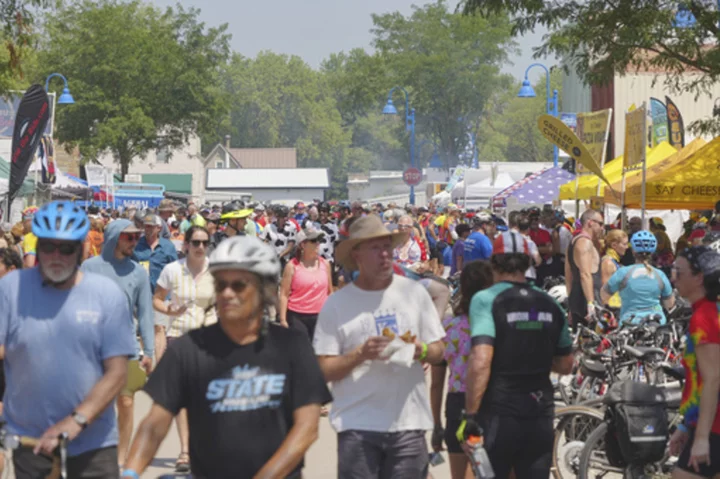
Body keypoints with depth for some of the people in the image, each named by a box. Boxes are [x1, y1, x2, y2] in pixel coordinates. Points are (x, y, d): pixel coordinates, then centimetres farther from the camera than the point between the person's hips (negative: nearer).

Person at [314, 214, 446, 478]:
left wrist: (422, 351, -11)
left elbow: (438, 351, 11)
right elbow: (324, 370, -4)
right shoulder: (336, 304, -2)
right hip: (358, 425, -2)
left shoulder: (415, 292, 6)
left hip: (409, 422, 2)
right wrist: (361, 353, -18)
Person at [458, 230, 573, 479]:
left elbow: (480, 362, -21)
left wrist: (470, 414, -16)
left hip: (498, 415, -4)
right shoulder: (549, 304, 6)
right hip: (540, 415, 4)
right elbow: (566, 365, 14)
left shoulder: (486, 300, -10)